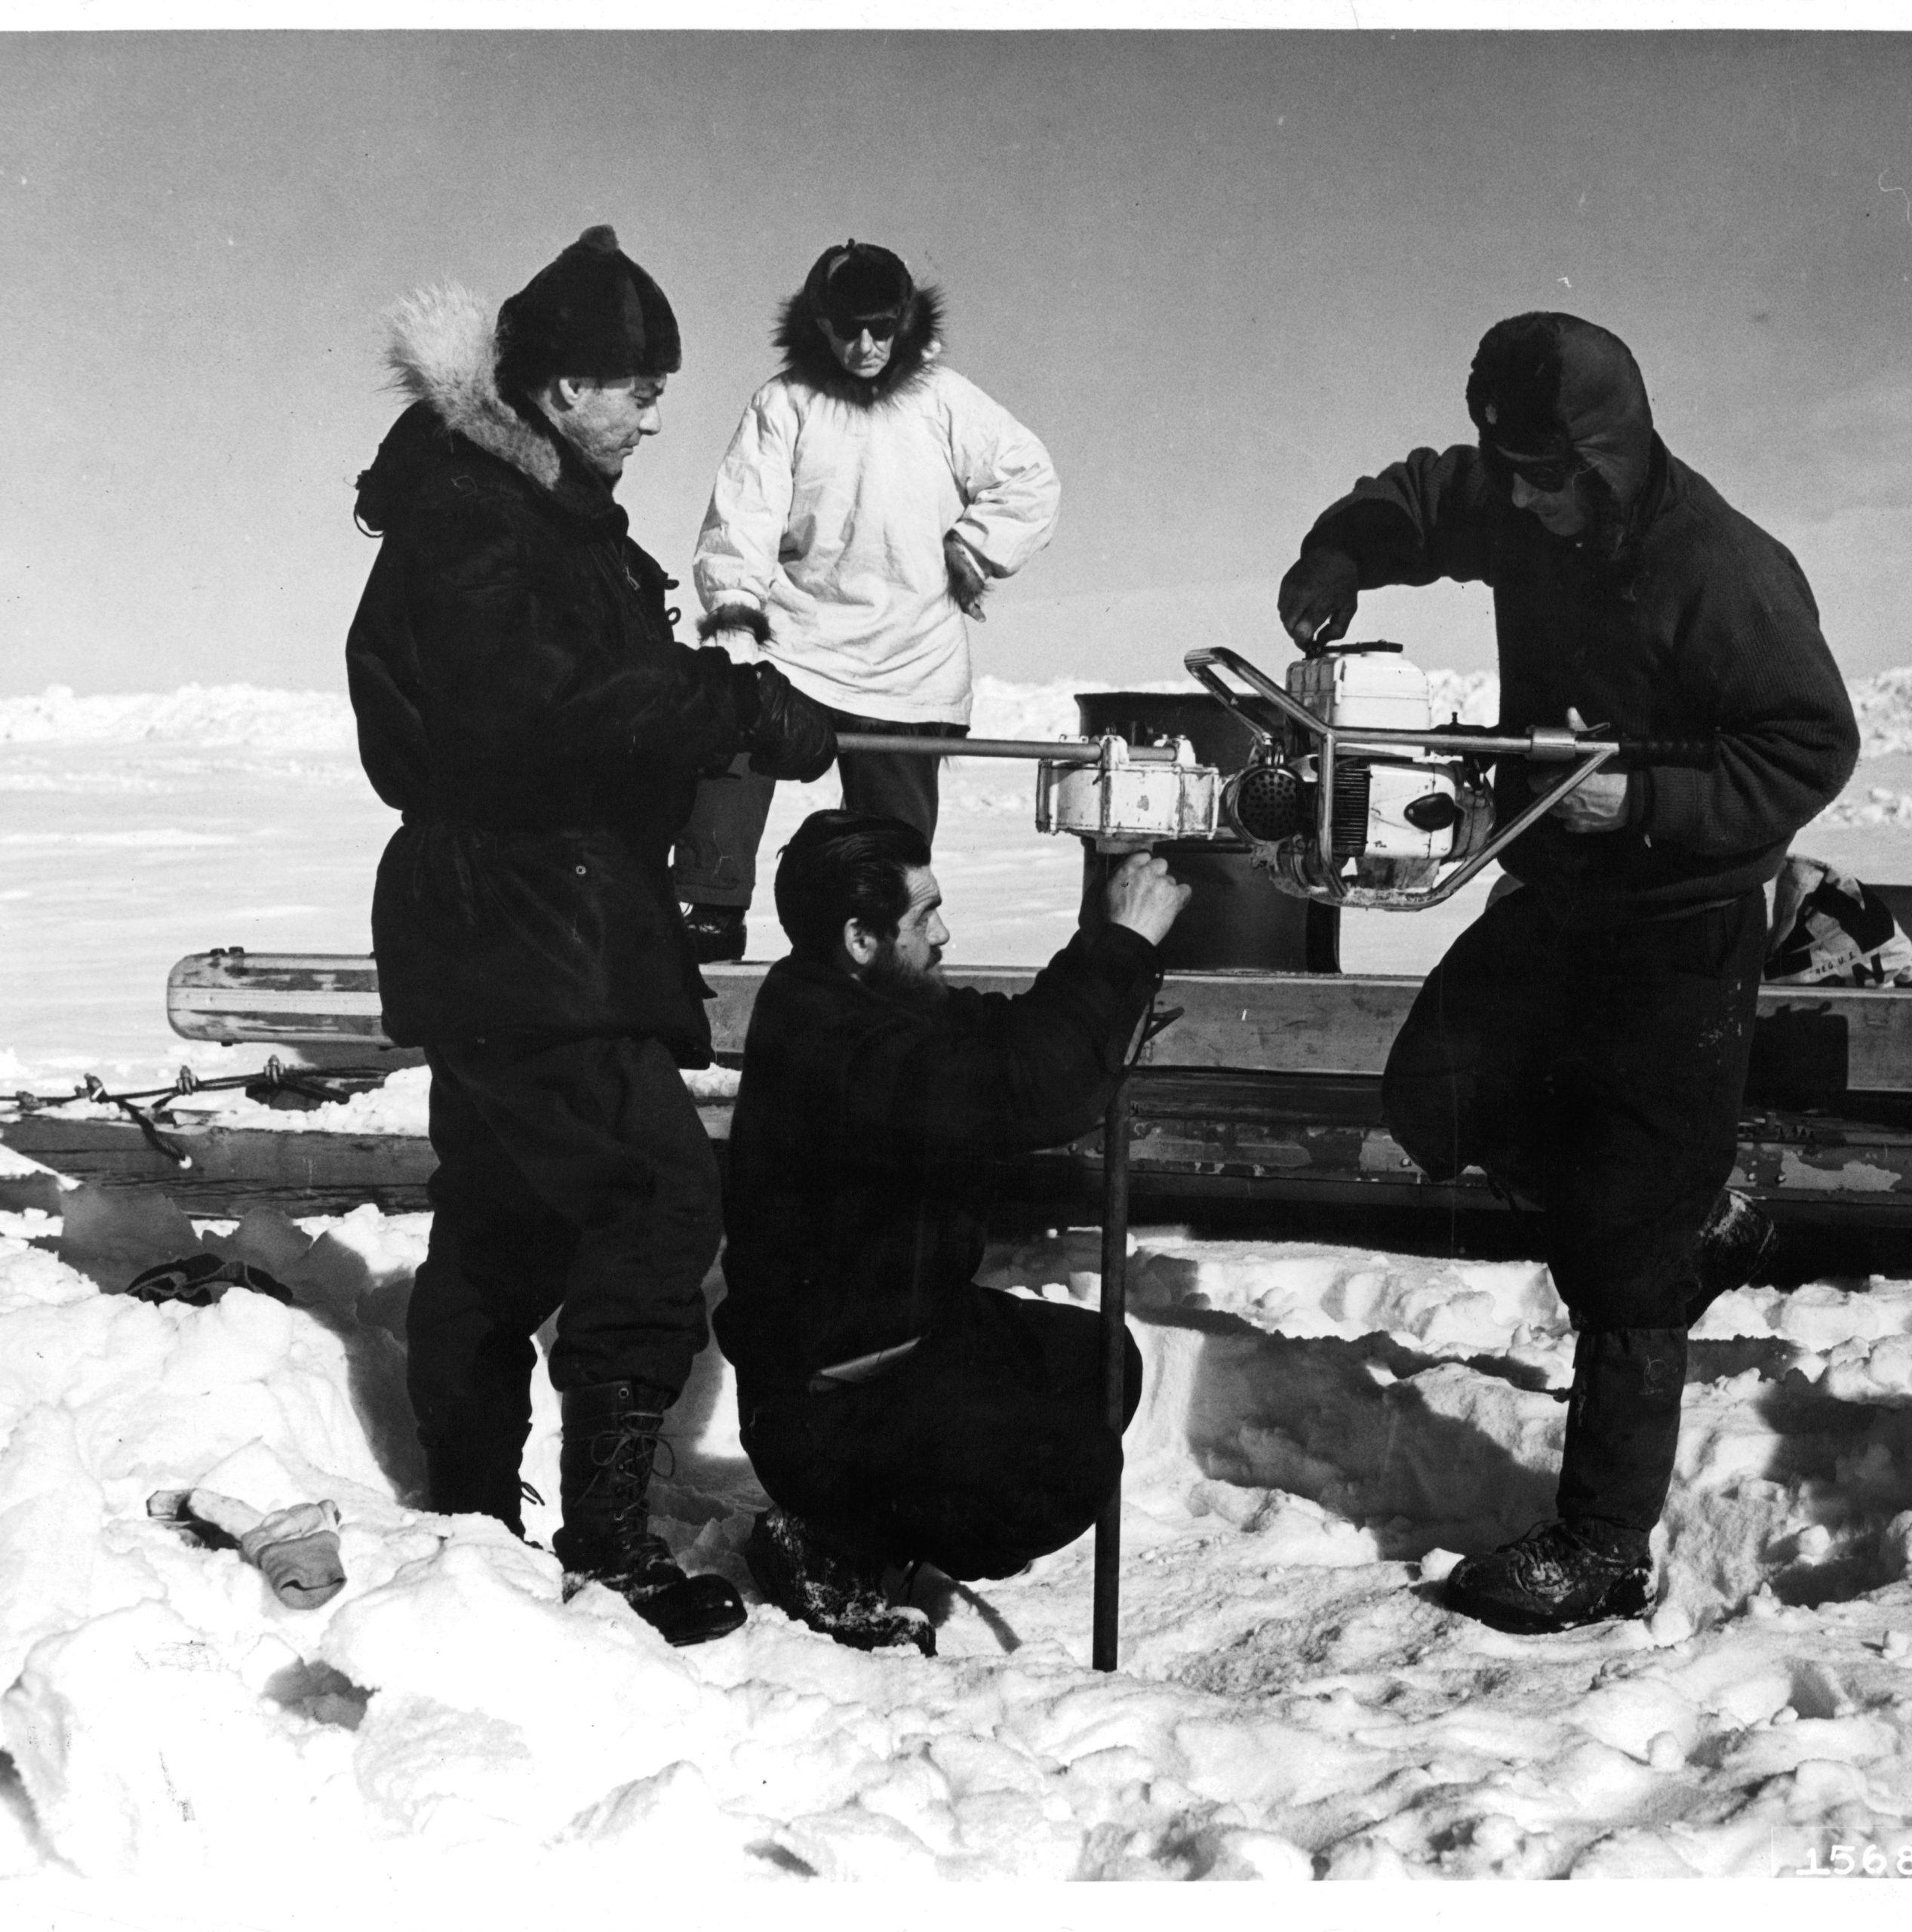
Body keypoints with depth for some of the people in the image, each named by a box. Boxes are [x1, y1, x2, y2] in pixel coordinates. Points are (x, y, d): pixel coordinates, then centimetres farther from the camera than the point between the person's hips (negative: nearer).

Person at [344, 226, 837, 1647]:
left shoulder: (541, 503, 17)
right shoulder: (466, 518, -16)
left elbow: (603, 683, 18)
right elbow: (533, 715, -27)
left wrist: (728, 696, 2)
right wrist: (742, 707, -26)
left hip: (500, 936, 11)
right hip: (521, 929, -11)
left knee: (503, 1223, 16)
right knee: (657, 1196, -13)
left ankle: (472, 1519, 26)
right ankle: (610, 1543, -8)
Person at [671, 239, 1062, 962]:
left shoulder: (943, 400, 2)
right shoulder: (784, 403, 1)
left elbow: (1031, 481, 7)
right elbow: (743, 510, -6)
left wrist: (971, 552, -1)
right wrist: (734, 605, -19)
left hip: (910, 666, 1)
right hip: (794, 644, 0)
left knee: (895, 828, 5)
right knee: (729, 745, -20)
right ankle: (712, 916, -13)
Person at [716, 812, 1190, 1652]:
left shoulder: (872, 1010, 2)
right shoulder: (833, 1046, -31)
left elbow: (1007, 1038, 11)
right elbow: (1028, 1094, -39)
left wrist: (1116, 946, -5)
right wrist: (1124, 943, -31)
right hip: (825, 1402, -11)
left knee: (1100, 1363, 17)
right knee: (1072, 1463, -21)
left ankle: (851, 1525, 12)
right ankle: (827, 1554, -3)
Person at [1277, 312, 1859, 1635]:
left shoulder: (1725, 573, -23)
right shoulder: (1522, 514, -2)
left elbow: (1812, 750, -19)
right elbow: (1416, 502, 17)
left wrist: (1646, 798, -30)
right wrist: (1338, 563, -4)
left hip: (1681, 932, -8)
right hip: (1555, 895, 8)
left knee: (1625, 1260, -3)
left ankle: (1607, 1551, 9)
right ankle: (1688, 1214, 23)